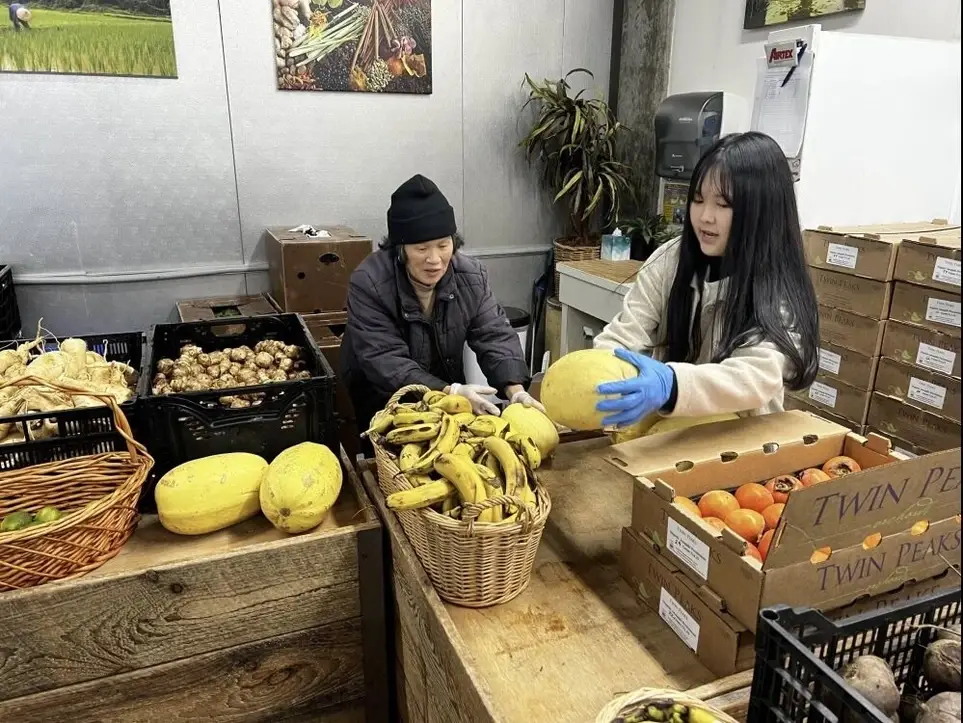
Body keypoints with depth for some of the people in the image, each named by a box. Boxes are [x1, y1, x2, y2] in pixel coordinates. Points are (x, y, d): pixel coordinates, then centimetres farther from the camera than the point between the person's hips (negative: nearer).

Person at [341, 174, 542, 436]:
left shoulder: (471, 276, -10)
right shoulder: (368, 283, -23)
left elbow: (495, 335, -10)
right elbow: (385, 362, -28)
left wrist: (516, 390, -28)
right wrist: (451, 392, -39)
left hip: (450, 404, 4)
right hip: (382, 407, -3)